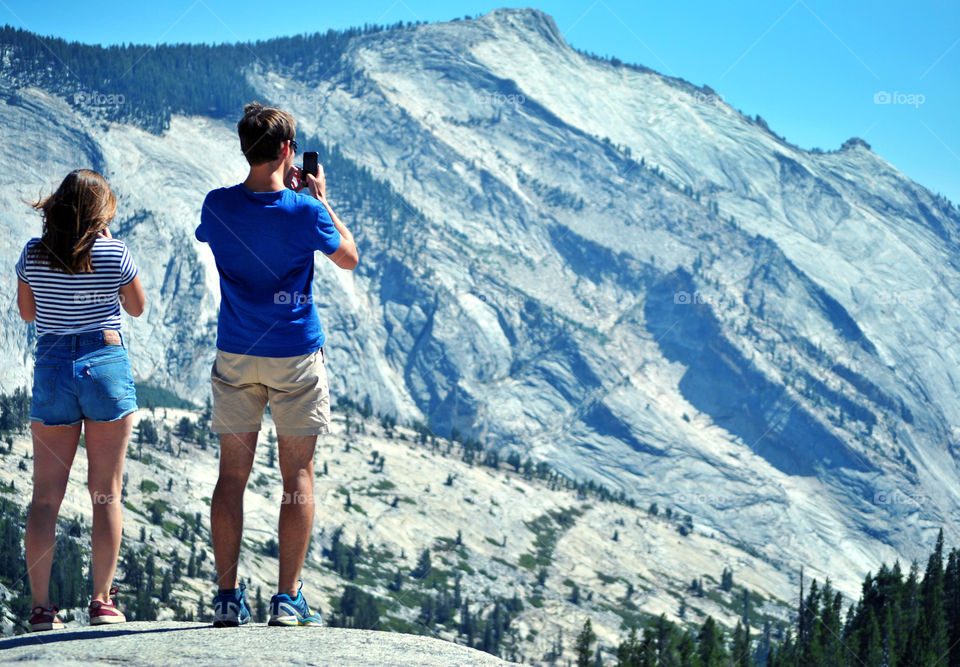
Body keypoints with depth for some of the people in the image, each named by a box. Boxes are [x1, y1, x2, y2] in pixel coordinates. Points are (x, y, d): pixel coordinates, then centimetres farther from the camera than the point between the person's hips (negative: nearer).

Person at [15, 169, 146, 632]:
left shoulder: (33, 255, -1)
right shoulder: (114, 253, -7)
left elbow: (27, 312, 12)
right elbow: (137, 307, 9)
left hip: (52, 369, 2)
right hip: (106, 364, -2)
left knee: (46, 494, 4)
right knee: (106, 493, 5)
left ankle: (40, 606, 0)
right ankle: (103, 601, 4)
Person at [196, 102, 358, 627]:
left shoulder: (218, 205, -6)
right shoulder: (304, 211, -14)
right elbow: (347, 258, 3)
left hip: (235, 356, 3)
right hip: (295, 356, -3)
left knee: (232, 473, 8)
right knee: (298, 475, 5)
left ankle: (227, 598, 7)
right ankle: (287, 599, 3)